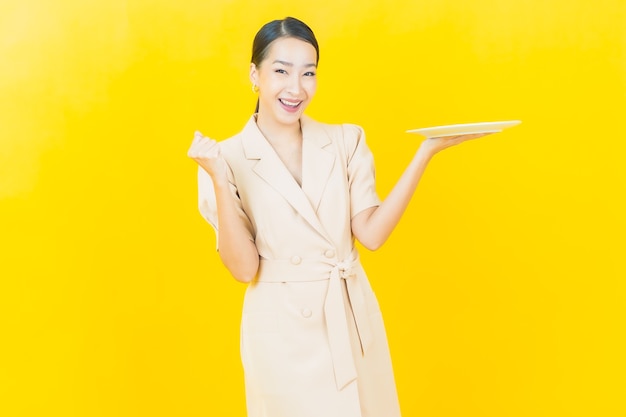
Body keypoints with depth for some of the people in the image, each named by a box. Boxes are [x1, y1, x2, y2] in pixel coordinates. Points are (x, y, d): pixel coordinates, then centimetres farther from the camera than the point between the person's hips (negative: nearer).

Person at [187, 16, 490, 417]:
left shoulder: (346, 141, 1)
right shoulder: (228, 158, -8)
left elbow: (372, 234, -8)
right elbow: (243, 268, -13)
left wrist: (426, 151, -12)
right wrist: (220, 181, -24)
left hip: (353, 321, 3)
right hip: (282, 331, -3)